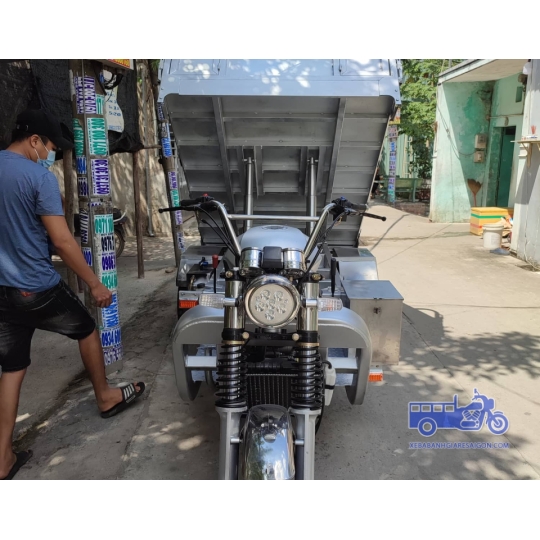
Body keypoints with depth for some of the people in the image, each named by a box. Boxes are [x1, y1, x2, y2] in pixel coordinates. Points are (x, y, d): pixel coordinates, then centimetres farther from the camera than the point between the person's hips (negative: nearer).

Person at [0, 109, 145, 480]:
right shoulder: (39, 177, -16)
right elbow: (62, 241, -19)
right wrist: (95, 285, -11)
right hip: (38, 288, -6)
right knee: (88, 331, 20)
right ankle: (106, 397, 36)